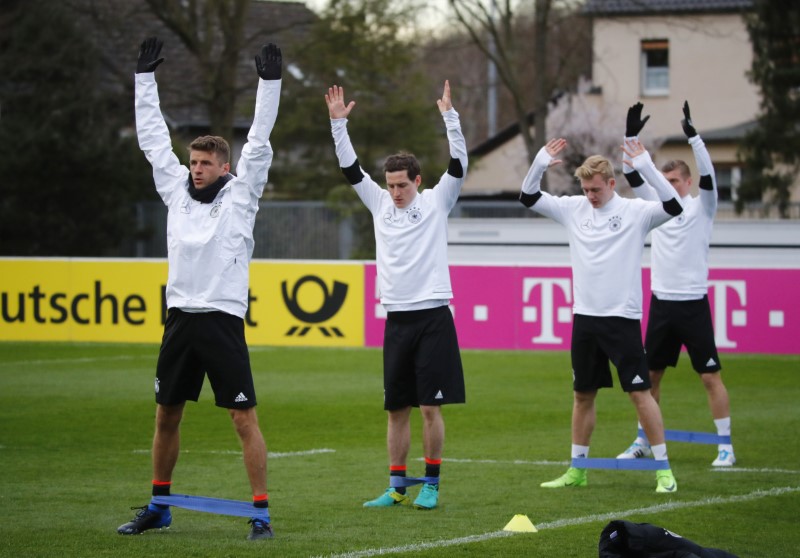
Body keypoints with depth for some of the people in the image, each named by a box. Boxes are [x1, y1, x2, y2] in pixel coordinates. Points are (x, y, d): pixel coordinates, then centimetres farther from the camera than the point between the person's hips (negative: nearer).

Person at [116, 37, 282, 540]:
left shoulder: (240, 196, 0)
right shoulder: (178, 191, 11)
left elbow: (259, 142, -6)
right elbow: (154, 138, 14)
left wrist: (270, 83, -11)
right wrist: (145, 77, 13)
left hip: (223, 322, -5)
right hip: (180, 320, 5)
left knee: (245, 419, -7)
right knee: (167, 416, 12)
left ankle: (261, 512, -4)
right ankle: (159, 506, 25)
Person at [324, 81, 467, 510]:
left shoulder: (436, 201, 2)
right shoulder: (380, 203, 12)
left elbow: (458, 166, -9)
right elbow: (350, 169, 9)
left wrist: (450, 118, -18)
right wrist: (338, 124, 0)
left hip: (432, 317, -4)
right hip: (396, 318, 4)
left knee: (430, 406, -5)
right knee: (396, 409, 7)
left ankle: (431, 485, 3)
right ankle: (396, 488, 12)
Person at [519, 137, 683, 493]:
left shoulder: (635, 212, -6)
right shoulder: (573, 209, 6)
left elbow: (674, 207, -21)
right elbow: (528, 198, 7)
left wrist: (646, 168, -30)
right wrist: (539, 165, -11)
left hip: (622, 317, -5)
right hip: (585, 317, 5)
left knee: (640, 393, -5)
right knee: (582, 395, 11)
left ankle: (663, 469, 1)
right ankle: (577, 470, 20)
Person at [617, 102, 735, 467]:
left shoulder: (701, 206, -2)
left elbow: (708, 174, -18)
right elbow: (632, 175, 2)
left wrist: (692, 135, -27)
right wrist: (632, 137, -10)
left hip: (692, 303, -5)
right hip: (661, 303, 5)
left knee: (710, 375, -5)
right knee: (650, 374, 9)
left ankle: (725, 446, -1)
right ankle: (643, 442, 20)